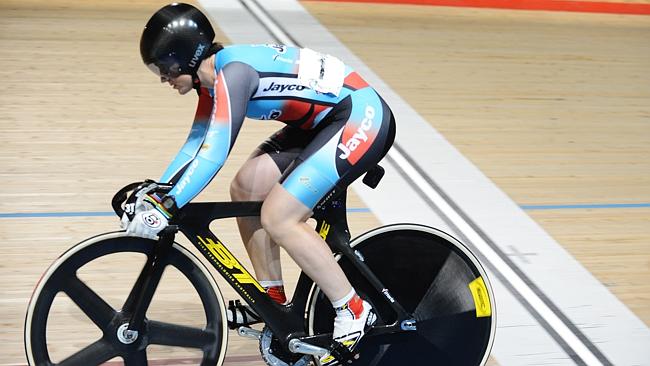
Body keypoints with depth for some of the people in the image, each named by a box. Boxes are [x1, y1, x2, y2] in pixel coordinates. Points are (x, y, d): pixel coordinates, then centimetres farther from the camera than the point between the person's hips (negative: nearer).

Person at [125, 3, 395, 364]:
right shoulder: (214, 79, 7)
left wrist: (165, 209, -27)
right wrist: (154, 194, 7)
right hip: (326, 120, 10)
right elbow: (195, 147, 14)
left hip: (363, 117, -10)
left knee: (277, 218, -15)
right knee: (246, 189, 5)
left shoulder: (233, 71, -22)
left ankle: (354, 312, -3)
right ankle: (276, 304, 16)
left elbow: (214, 153, -28)